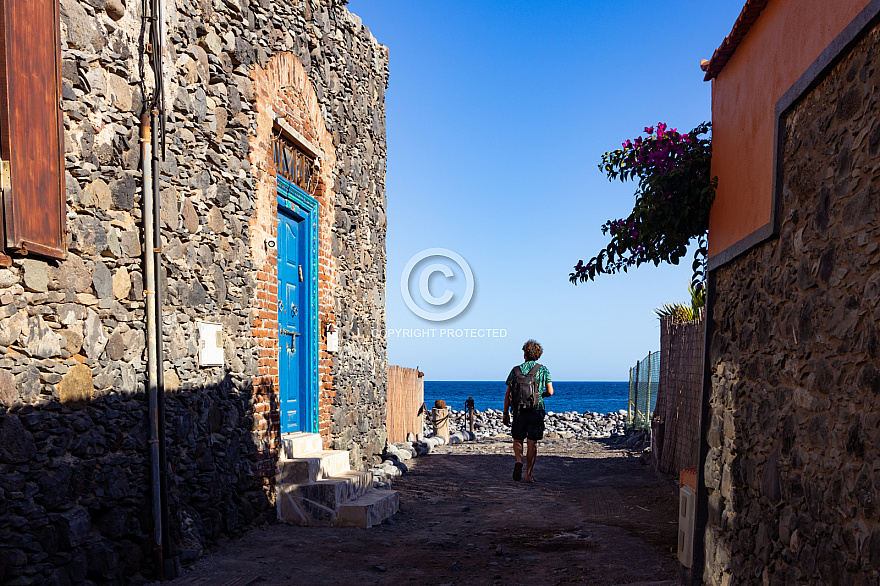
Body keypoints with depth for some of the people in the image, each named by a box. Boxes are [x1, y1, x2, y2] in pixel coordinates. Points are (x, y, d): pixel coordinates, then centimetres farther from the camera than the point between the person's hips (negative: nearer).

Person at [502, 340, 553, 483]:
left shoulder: (516, 370, 3)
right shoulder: (543, 370, 1)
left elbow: (508, 394, 2)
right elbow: (550, 392, -3)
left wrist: (505, 413, 8)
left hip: (519, 410, 1)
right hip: (536, 410, 0)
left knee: (517, 440, 15)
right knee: (532, 443, 5)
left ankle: (519, 460, -12)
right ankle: (528, 475, 6)